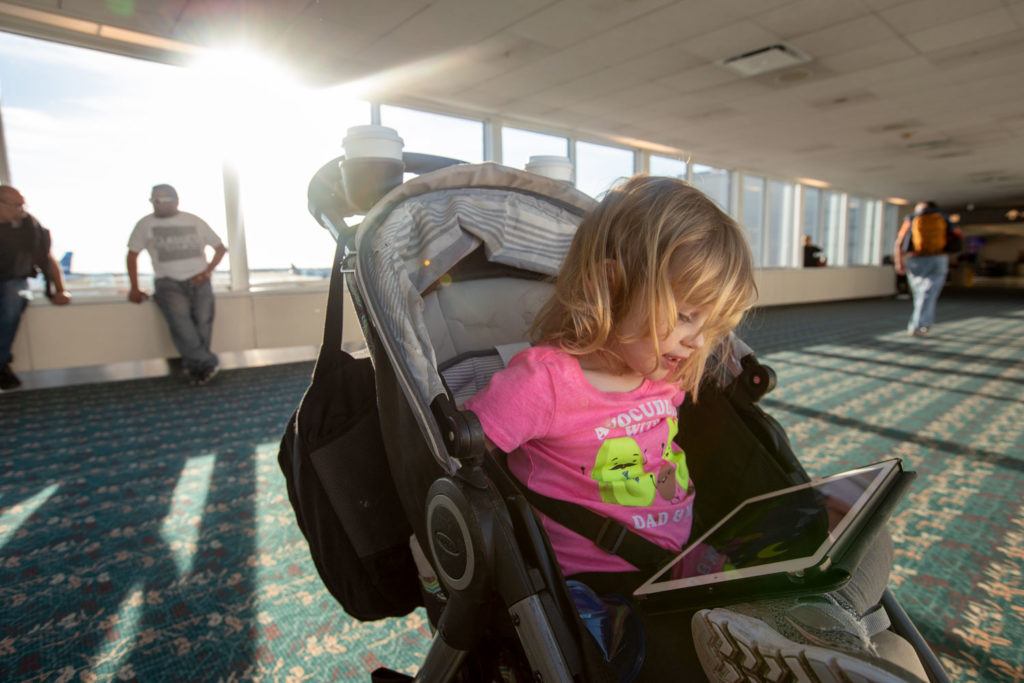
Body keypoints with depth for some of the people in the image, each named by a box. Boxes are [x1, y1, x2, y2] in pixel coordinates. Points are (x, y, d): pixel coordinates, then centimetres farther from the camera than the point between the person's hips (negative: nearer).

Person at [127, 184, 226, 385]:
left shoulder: (194, 221, 11)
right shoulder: (145, 224, 11)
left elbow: (220, 248, 15)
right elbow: (132, 255, 16)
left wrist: (207, 272, 1)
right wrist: (134, 288, 8)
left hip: (198, 281, 0)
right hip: (168, 282, 0)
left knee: (203, 319, -24)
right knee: (179, 318, -29)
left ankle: (195, 368, -14)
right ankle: (207, 363, -28)